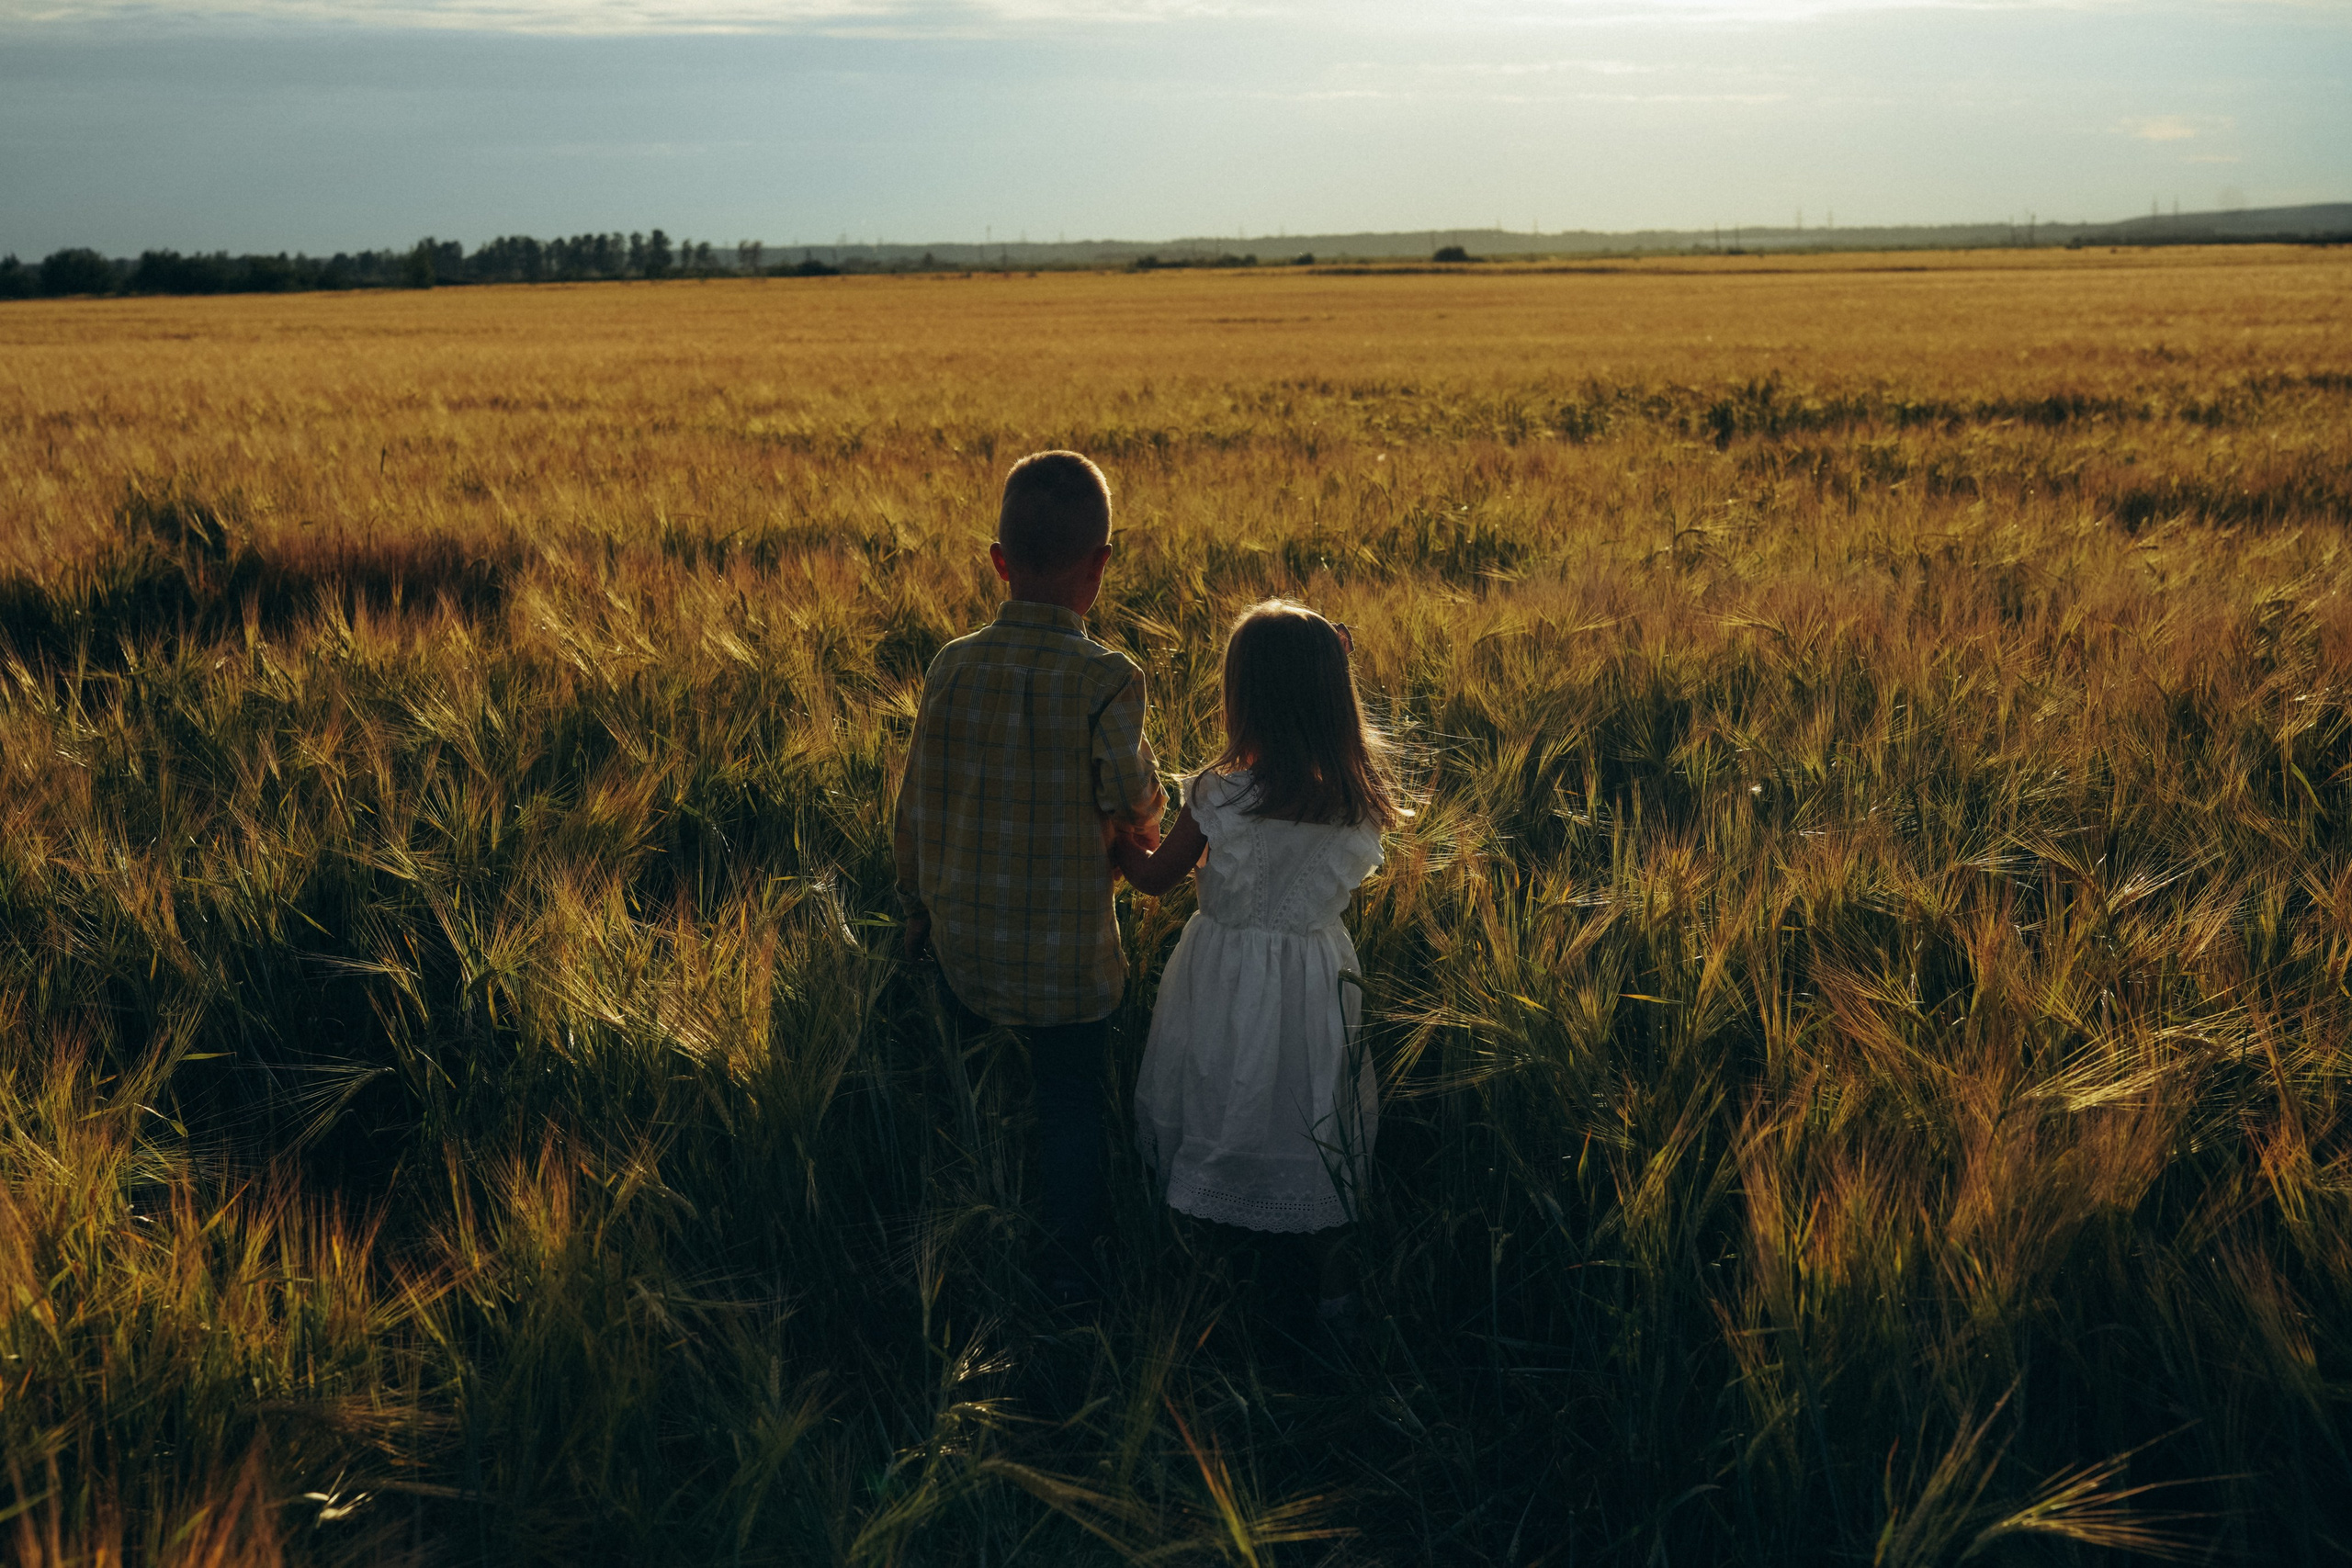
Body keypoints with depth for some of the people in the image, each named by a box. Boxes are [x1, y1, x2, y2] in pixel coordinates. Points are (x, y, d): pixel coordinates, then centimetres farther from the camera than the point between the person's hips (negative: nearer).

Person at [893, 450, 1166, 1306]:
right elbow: (1135, 800, -9)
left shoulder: (951, 667, -8)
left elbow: (915, 811, 0)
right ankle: (1071, 1267, 28)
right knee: (1071, 1106, 15)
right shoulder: (1105, 681, -20)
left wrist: (917, 913, 14)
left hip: (964, 940, 3)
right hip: (1071, 952, -3)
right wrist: (1149, 823, 16)